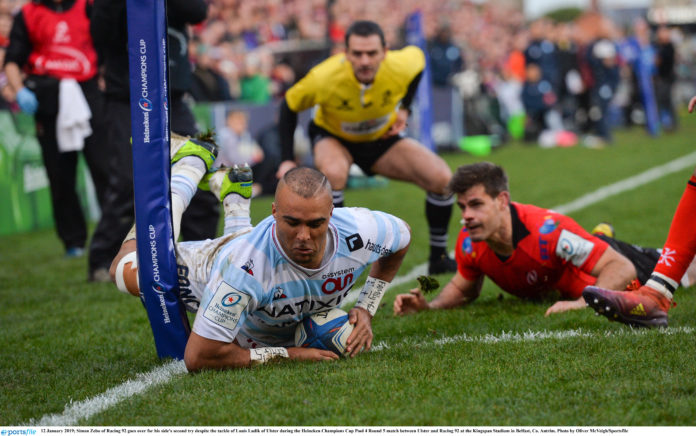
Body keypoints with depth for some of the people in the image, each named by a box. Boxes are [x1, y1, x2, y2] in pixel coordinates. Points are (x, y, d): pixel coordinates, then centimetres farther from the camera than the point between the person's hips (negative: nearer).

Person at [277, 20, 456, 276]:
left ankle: (439, 258, 8)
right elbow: (289, 106, -16)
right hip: (333, 137, -3)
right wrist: (287, 160, -19)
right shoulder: (323, 79, -36)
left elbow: (417, 56, -2)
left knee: (442, 178, -13)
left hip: (383, 138, 3)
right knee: (333, 173, -39)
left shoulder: (401, 67, -29)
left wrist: (404, 109, -5)